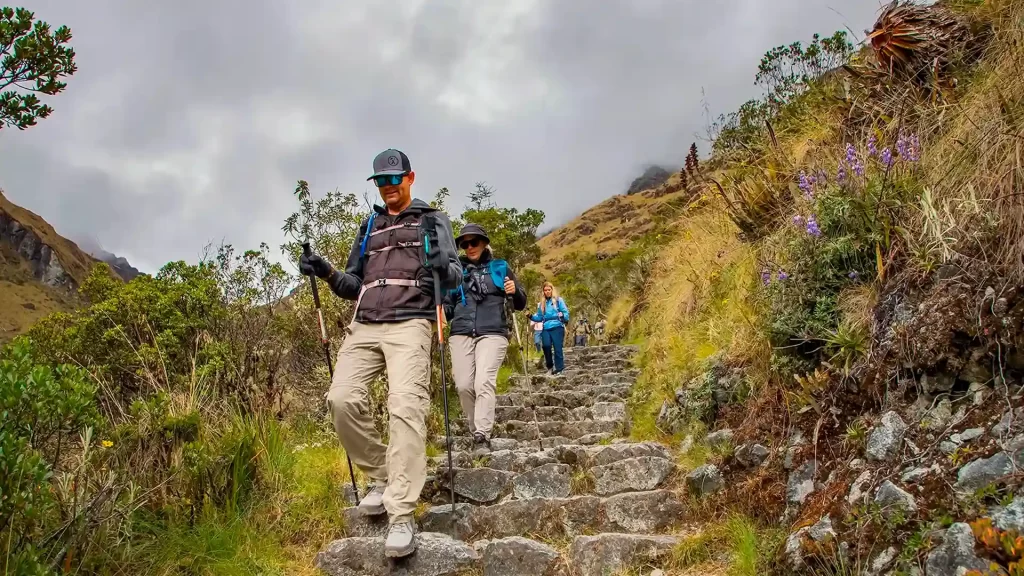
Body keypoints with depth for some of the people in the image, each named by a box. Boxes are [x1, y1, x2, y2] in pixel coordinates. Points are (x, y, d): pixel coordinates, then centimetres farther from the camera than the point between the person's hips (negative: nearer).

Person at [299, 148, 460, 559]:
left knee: (405, 405, -23)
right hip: (364, 327, 5)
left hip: (409, 324, -4)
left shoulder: (433, 221, 15)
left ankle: (401, 515, -25)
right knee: (342, 399, -17)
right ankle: (381, 477, 3)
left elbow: (455, 277, 7)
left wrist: (443, 267, -18)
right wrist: (327, 273, 5)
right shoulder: (369, 227, 26)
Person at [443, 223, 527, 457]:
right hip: (461, 334, 3)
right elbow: (448, 306, 17)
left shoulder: (500, 267, 11)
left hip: (492, 333, -3)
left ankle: (482, 437, -24)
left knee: (484, 382, -19)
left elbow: (520, 305, 12)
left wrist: (515, 292, -11)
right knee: (464, 385, -6)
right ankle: (477, 432, 12)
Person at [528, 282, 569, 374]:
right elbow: (539, 318, 19)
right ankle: (550, 366, 2)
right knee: (546, 346, -16)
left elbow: (566, 312, 1)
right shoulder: (541, 304, 17)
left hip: (557, 327, -3)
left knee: (557, 348, -8)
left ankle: (559, 368, -1)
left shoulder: (559, 300, 6)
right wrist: (531, 316, 2)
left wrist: (562, 316, -20)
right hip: (546, 328, 3)